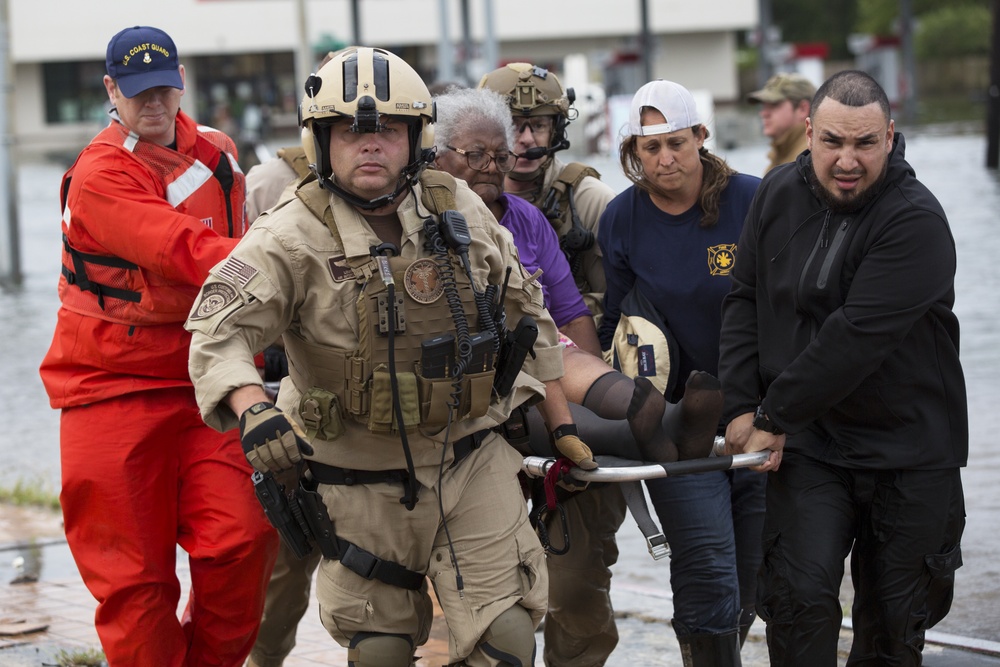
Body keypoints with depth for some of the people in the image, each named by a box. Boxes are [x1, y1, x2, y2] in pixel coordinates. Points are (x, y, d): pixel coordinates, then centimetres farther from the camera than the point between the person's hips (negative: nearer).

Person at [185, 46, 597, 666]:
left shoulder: (460, 209, 0)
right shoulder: (293, 237, -13)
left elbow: (526, 315, 11)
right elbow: (218, 329, -24)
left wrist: (563, 426, 15)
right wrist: (253, 407, -43)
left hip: (471, 462, 2)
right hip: (361, 485, -2)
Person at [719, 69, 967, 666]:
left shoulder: (917, 221, -18)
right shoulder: (780, 195, 2)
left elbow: (857, 337, -23)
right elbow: (745, 302, 8)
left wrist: (774, 415, -18)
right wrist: (743, 407, -3)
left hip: (908, 446, -3)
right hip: (808, 443, 3)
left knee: (894, 619, 6)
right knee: (799, 595, -12)